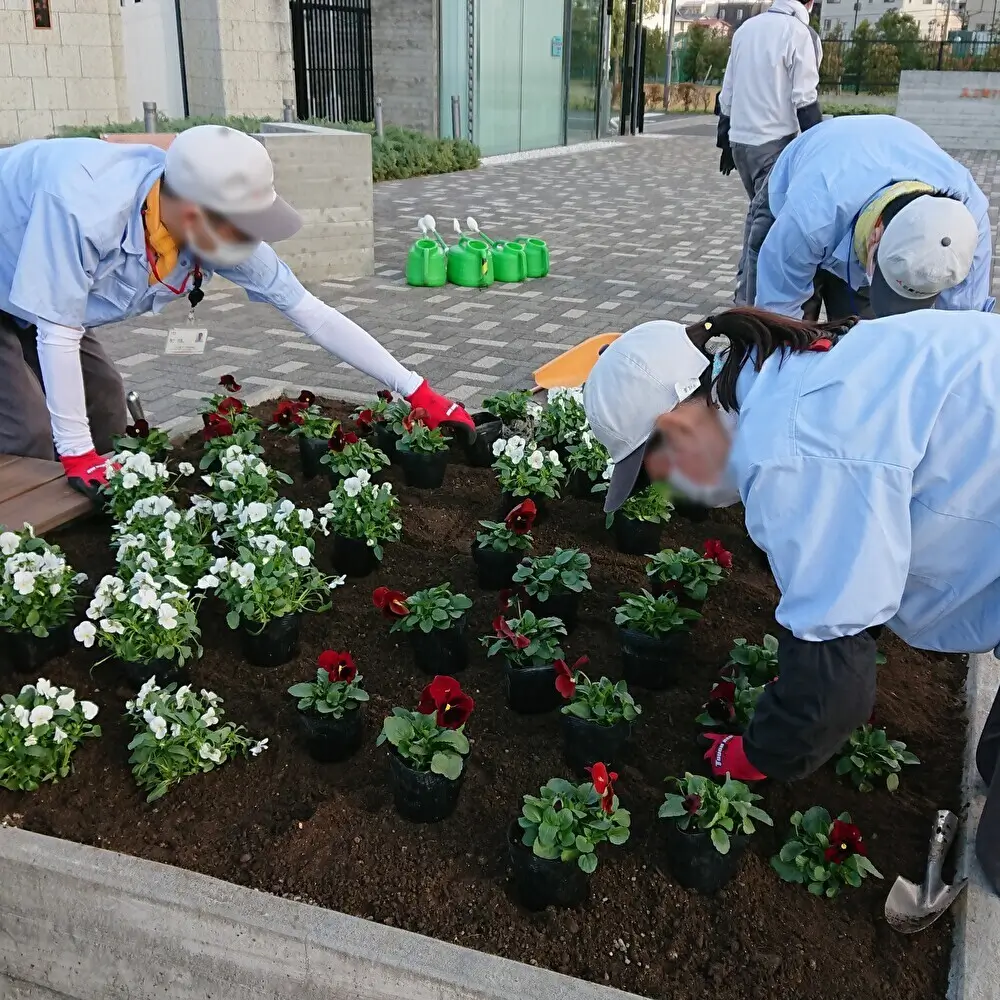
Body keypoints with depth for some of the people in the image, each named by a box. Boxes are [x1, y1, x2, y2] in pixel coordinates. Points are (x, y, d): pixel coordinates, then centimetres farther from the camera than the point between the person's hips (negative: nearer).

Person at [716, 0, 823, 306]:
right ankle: (748, 296, -5)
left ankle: (748, 287, 18)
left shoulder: (746, 28, 11)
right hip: (775, 143, -7)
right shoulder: (800, 33, -8)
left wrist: (725, 141, 20)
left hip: (740, 141, 7)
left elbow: (727, 92, 14)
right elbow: (805, 100, -12)